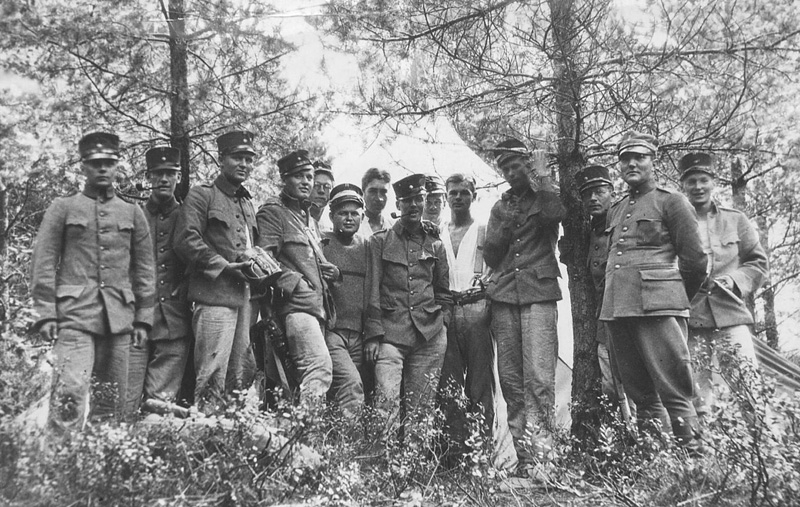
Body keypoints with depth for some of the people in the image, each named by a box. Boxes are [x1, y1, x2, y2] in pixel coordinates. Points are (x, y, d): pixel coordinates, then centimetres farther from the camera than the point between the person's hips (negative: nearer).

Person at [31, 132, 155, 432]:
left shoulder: (133, 213, 14)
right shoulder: (63, 208, 8)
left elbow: (144, 269, 14)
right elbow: (43, 262, 4)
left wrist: (143, 319, 8)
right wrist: (45, 313, -5)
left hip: (119, 318, 3)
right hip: (75, 316, -3)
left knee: (113, 398, 5)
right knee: (70, 391, -17)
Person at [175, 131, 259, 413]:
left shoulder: (247, 203, 23)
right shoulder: (202, 195, 0)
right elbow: (186, 241, -12)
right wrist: (224, 266, -13)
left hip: (244, 297, 8)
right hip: (215, 296, -7)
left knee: (244, 374, 9)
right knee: (213, 375, -9)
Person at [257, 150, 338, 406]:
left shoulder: (308, 219, 27)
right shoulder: (273, 212, 1)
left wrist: (331, 271, 12)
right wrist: (295, 284, -16)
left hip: (317, 306, 9)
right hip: (296, 305, -9)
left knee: (304, 374, 6)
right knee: (320, 366, -23)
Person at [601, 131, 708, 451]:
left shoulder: (671, 202, 4)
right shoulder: (614, 210, 20)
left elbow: (695, 259, 1)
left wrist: (673, 298, 9)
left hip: (658, 306, -6)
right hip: (617, 309, 6)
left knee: (674, 391, -9)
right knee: (638, 392, 11)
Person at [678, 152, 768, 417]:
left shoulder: (736, 220, 12)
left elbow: (759, 262, 14)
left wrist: (735, 280, -4)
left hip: (730, 316, 1)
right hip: (688, 319, 0)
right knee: (695, 395, 2)